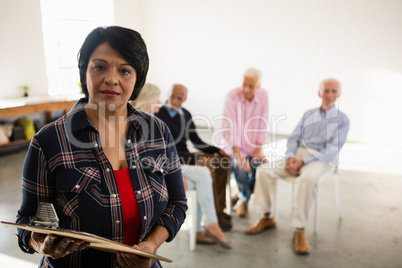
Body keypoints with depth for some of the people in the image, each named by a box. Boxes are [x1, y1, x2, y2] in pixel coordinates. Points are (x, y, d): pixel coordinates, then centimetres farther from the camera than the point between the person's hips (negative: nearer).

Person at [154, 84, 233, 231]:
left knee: (223, 161, -4)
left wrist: (218, 151, 0)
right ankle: (214, 215, -13)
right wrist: (195, 160, -25)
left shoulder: (185, 114, 10)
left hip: (185, 156, 8)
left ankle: (219, 210, -1)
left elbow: (197, 142, 14)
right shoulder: (158, 115, -14)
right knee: (209, 166, -26)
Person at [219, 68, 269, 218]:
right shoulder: (232, 96, -15)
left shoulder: (263, 96, -3)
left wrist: (259, 149, -9)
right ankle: (244, 200, 9)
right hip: (233, 145, -3)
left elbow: (262, 125, -1)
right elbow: (230, 128, -19)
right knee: (242, 171, -27)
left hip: (253, 145, 4)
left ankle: (242, 193, 14)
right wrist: (238, 155, -25)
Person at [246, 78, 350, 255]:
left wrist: (303, 161, -18)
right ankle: (267, 217, -5)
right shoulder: (308, 114, 19)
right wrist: (290, 157, -9)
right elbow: (294, 138, 13)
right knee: (264, 170, -19)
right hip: (297, 155, 4)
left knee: (308, 178, -39)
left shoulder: (342, 119, 5)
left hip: (321, 159, -4)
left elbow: (332, 150, -6)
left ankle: (299, 230, -27)